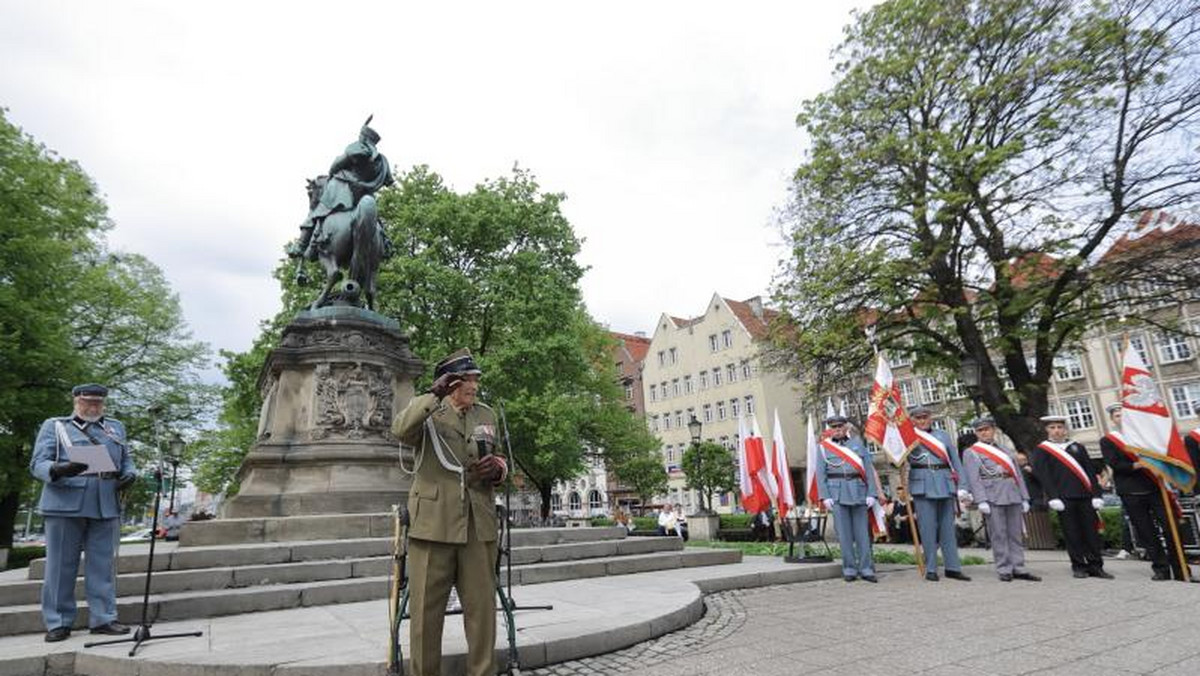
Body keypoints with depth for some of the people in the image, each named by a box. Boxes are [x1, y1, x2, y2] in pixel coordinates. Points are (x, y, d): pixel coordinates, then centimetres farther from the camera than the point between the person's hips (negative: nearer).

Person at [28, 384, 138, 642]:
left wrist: (129, 475, -2)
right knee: (61, 564, 2)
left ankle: (103, 618, 9)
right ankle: (58, 623, 12)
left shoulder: (115, 427, 19)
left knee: (103, 564, 4)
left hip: (106, 506, 3)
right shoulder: (54, 426, 10)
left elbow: (126, 459, 20)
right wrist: (59, 470, -20)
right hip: (65, 504, -3)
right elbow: (38, 463, 2)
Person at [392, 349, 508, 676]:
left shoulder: (487, 415, 13)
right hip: (433, 523, -3)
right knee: (426, 610, 5)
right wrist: (433, 395, -30)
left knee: (482, 608, 7)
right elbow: (400, 430, -20)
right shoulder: (426, 412, 2)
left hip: (479, 526, 3)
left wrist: (497, 467, -1)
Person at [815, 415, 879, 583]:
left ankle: (866, 569, 11)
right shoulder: (824, 448, 7)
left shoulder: (857, 443, 10)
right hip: (837, 493, -1)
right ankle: (849, 569, 9)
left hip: (859, 492, 1)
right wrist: (825, 497, -6)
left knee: (862, 531, 4)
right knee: (844, 533, 1)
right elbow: (820, 474, 2)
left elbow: (868, 469, 6)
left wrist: (871, 493, -2)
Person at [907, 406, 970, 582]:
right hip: (922, 486, -3)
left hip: (945, 484, 3)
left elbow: (955, 461, 12)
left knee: (948, 526, 7)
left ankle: (953, 567, 14)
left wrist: (961, 486, 5)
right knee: (928, 527, -2)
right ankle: (931, 569, 4)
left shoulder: (943, 435, 14)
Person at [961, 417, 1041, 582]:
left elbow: (1018, 474, 18)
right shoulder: (971, 453, 3)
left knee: (1016, 534, 7)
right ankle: (1004, 570, 2)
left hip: (1013, 496, 5)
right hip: (993, 498, -5)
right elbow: (974, 479, -6)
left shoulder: (1006, 451, 20)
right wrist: (981, 500, -15)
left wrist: (1024, 498, 10)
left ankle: (1018, 569, 13)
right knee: (999, 535, -3)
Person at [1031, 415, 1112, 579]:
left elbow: (1090, 472, 12)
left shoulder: (1077, 447, 15)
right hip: (1064, 498, -3)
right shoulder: (1041, 450, 4)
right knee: (1072, 534, 1)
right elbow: (1043, 476, -3)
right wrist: (1053, 497, -12)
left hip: (1085, 496, 3)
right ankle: (1079, 566, 10)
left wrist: (1096, 494, 2)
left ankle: (1096, 566, 13)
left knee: (1091, 531, 5)